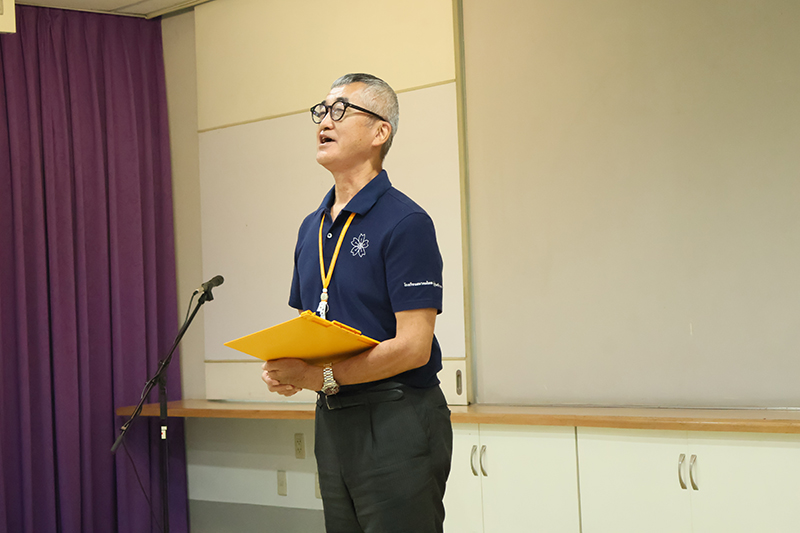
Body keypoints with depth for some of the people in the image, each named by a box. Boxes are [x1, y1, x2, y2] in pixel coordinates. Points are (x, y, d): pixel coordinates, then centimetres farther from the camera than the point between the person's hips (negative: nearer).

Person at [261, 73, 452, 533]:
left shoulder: (406, 222, -11)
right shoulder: (312, 228, 15)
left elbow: (413, 346, -17)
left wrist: (322, 376, -21)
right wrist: (285, 368, -2)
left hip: (397, 420, -8)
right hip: (333, 421, 8)